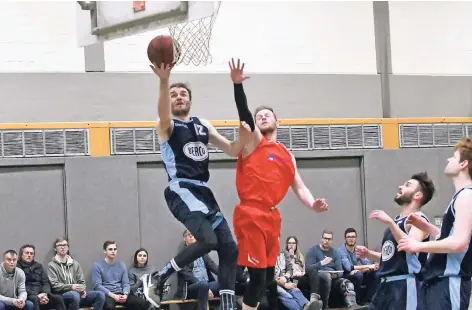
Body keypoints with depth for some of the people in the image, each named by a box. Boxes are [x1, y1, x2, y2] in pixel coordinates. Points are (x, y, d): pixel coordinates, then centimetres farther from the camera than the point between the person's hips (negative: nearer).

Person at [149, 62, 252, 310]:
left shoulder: (203, 125, 19)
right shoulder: (166, 125, 0)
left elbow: (232, 150, 19)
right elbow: (163, 111, -26)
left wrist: (243, 137, -5)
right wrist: (164, 81, -45)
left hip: (203, 191, 7)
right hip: (181, 190, -7)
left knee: (229, 248, 2)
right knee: (208, 240, -26)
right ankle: (158, 278, -9)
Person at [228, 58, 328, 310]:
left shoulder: (286, 155, 18)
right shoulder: (253, 142, 2)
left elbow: (299, 187, 17)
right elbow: (244, 114, -14)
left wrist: (313, 204, -4)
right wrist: (237, 84, -30)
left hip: (271, 216, 7)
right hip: (250, 215, -7)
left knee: (268, 276, 11)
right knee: (258, 275, -11)